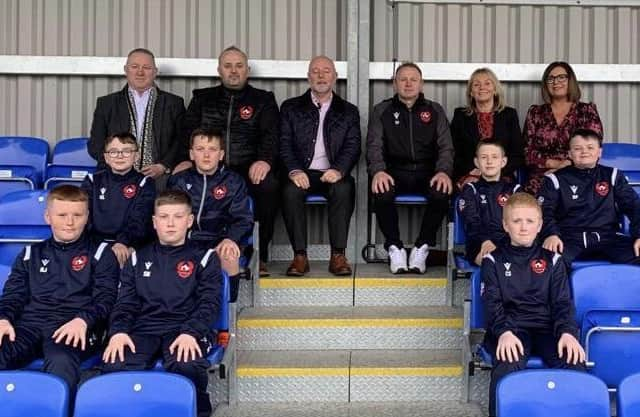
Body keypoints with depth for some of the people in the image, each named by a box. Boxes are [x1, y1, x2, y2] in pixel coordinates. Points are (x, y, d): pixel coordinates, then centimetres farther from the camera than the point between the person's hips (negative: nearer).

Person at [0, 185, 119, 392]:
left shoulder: (100, 254, 16)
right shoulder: (31, 254, 26)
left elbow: (106, 299, 6)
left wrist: (82, 320, -15)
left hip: (72, 329, -3)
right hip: (30, 323, 3)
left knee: (61, 360, -40)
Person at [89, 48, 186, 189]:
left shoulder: (174, 103, 14)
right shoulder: (106, 103, 16)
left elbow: (183, 142, 8)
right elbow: (95, 145, 12)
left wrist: (163, 166, -6)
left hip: (159, 178, 0)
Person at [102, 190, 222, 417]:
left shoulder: (204, 257, 13)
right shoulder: (138, 258, 21)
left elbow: (209, 303, 2)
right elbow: (126, 302, 14)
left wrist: (191, 333, -17)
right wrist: (118, 331, -7)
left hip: (185, 330, -2)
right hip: (143, 329, 2)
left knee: (187, 367, -37)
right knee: (114, 366, -31)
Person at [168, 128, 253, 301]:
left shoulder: (234, 181, 10)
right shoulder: (178, 181, 15)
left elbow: (243, 218, 5)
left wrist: (231, 238, -17)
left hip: (218, 240, -1)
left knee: (229, 256, -34)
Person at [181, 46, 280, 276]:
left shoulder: (263, 100, 16)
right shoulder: (202, 98, 21)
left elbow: (271, 135, 3)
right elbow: (187, 133, 11)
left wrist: (264, 160, -19)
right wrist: (186, 160, -10)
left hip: (248, 169, -1)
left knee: (269, 186, -34)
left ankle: (260, 256, -22)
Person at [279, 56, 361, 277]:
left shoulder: (349, 111, 16)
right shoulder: (291, 108, 16)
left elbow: (352, 147, 5)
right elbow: (285, 144, 5)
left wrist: (338, 170, -16)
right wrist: (294, 171, -14)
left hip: (333, 174, 0)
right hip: (302, 173, 0)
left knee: (344, 189, -34)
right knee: (291, 191, -33)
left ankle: (338, 256, -28)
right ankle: (300, 256, -27)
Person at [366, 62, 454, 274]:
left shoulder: (435, 111, 16)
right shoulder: (382, 111, 14)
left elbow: (446, 147, 8)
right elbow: (374, 146, 3)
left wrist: (443, 172, -14)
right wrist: (378, 171, -19)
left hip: (427, 173, 1)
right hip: (395, 172, 0)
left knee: (442, 192, -33)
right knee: (381, 192, -35)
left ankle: (422, 248, -18)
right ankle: (395, 248, -18)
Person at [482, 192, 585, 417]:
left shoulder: (552, 260, 17)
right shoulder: (494, 261, 11)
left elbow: (562, 302, 10)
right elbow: (492, 303, 0)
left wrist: (567, 332, -12)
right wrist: (504, 332, -21)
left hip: (547, 327, 2)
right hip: (510, 328, -2)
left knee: (574, 364, -29)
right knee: (507, 367, -35)